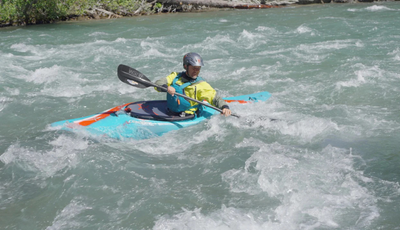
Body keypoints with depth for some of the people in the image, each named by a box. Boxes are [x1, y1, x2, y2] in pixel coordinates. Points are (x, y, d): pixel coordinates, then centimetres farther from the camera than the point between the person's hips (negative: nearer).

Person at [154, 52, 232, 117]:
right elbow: (158, 83, 1)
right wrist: (166, 87, -23)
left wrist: (224, 107, -26)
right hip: (169, 114, 5)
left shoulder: (201, 85, 0)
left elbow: (215, 98, -6)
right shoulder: (175, 76, 10)